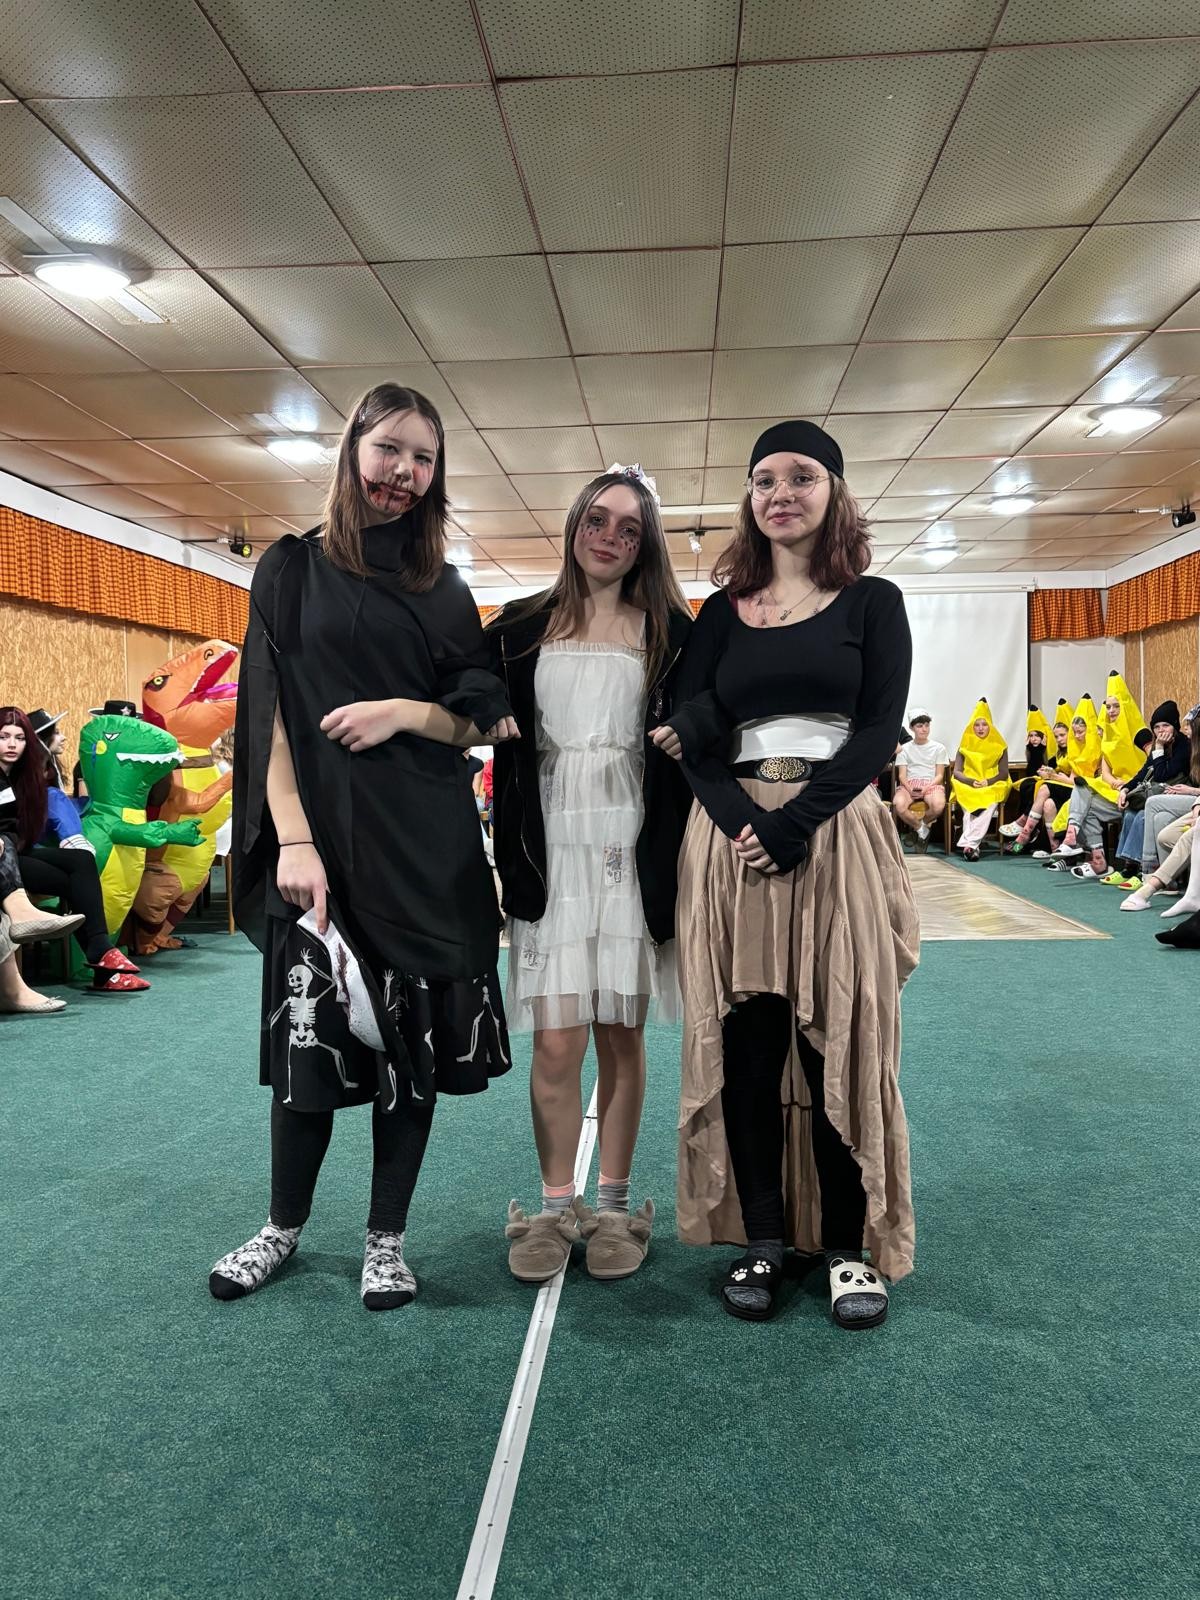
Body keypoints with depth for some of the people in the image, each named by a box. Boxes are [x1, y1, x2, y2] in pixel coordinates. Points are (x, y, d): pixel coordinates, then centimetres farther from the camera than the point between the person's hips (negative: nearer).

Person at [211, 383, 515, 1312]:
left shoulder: (444, 590, 12)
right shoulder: (295, 569, 4)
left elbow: (480, 724, 10)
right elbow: (269, 713, -4)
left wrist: (409, 712, -11)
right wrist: (293, 839, -15)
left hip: (427, 842, 2)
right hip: (323, 829, -2)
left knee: (414, 1031, 4)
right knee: (314, 1027, 3)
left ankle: (387, 1238, 20)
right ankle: (286, 1226, 27)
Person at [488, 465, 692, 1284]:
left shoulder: (668, 631, 6)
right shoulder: (521, 627, 8)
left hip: (631, 848, 0)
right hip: (551, 847, 0)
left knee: (621, 1033, 5)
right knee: (557, 1039, -2)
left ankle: (614, 1205, 21)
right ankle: (555, 1207, 16)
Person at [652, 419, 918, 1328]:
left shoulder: (872, 603, 6)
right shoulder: (720, 614, 11)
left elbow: (879, 729, -4)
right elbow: (689, 737, 3)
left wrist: (794, 823, -15)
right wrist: (744, 822, -14)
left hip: (838, 838, -2)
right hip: (732, 842, 2)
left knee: (841, 1044, 1)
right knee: (744, 1047, 4)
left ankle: (851, 1246, 15)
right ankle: (762, 1238, 17)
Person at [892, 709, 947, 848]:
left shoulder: (939, 748, 12)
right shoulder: (905, 749, 14)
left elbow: (940, 775, 6)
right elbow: (902, 775, 6)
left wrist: (927, 788, -13)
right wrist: (910, 789, -15)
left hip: (932, 784, 0)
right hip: (909, 784, 0)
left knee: (938, 805, -37)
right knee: (898, 805, -35)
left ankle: (923, 822, 0)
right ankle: (920, 827, -5)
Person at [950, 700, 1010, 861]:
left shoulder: (999, 746, 10)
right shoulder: (965, 746, 11)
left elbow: (1004, 773, 5)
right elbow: (957, 772, 4)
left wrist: (988, 782, -16)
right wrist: (972, 782, -15)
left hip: (992, 788, -1)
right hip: (968, 788, 1)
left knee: (989, 805, -36)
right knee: (970, 807, -35)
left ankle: (967, 843, -47)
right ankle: (973, 846, -44)